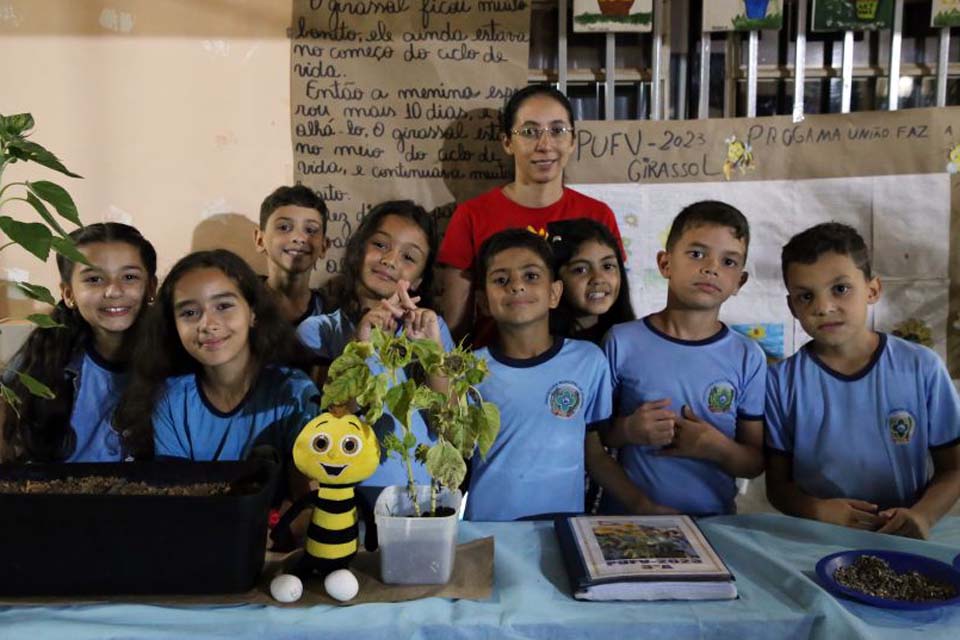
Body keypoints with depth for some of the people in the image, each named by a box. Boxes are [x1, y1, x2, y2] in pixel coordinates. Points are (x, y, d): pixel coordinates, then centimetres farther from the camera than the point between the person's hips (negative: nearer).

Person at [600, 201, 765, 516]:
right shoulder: (623, 342, -3)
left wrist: (718, 448, -10)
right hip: (627, 516, -1)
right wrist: (627, 430, -13)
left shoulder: (748, 357, 2)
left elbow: (755, 463, 8)